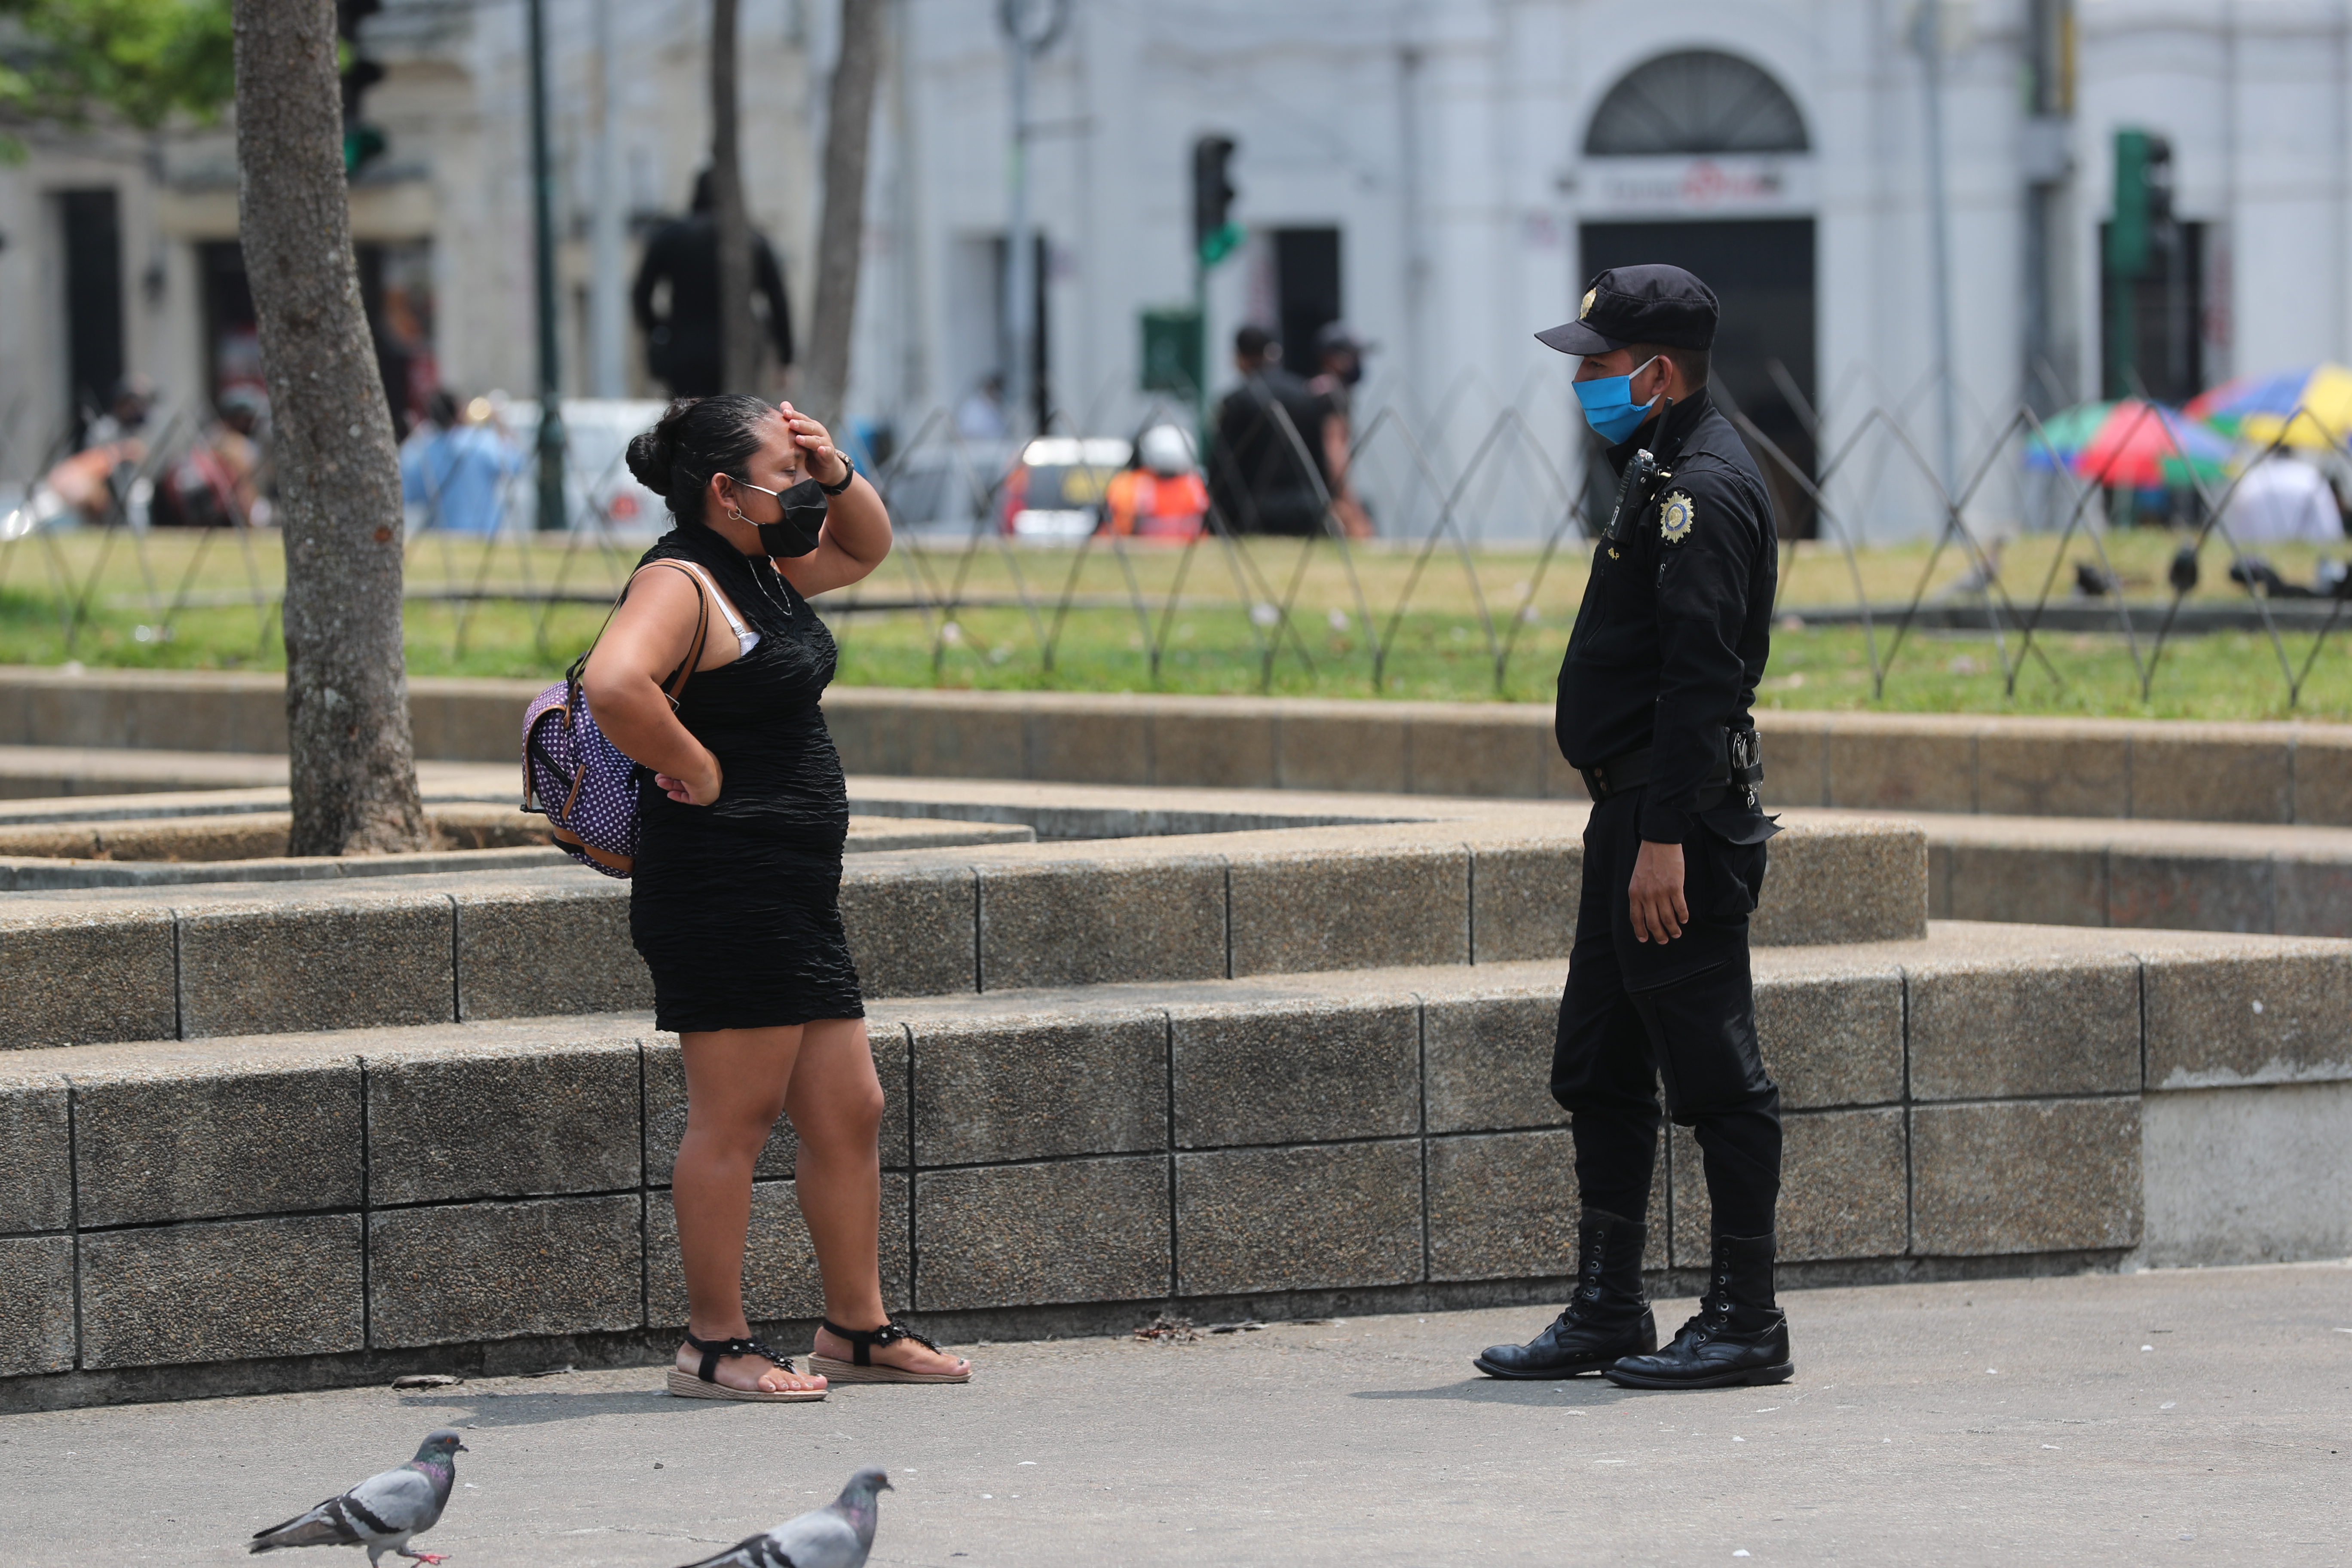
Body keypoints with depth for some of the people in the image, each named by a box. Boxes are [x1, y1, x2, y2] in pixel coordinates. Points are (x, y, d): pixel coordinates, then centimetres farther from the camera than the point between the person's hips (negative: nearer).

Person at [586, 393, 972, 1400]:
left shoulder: (762, 565, 16)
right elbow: (614, 685, -33)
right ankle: (714, 1346, -1)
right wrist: (696, 770, -21)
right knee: (735, 1118, -6)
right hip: (722, 891, -10)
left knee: (849, 1112, 12)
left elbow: (865, 548, 32)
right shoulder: (680, 582, -15)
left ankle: (858, 1328, 19)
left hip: (795, 899, 10)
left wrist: (836, 474, 12)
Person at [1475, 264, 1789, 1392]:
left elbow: (1701, 677, -23)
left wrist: (1666, 837, -27)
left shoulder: (1704, 490, -16)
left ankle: (1746, 1322, -1)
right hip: (1635, 808, 11)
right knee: (1598, 1070, 14)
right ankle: (1608, 1312, 20)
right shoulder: (1663, 473, 17)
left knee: (1714, 1074, -5)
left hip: (1682, 815, -11)